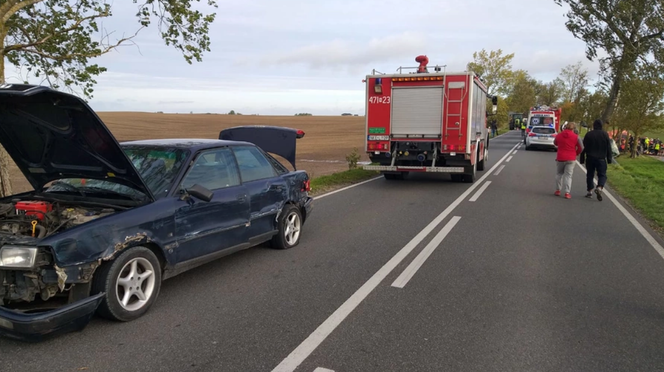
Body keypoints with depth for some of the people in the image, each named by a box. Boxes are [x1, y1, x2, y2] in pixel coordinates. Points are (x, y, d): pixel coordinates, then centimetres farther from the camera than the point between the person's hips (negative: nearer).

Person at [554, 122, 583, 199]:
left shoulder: (559, 135, -2)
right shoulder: (576, 137, -6)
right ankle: (567, 193, -3)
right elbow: (581, 148, -4)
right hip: (571, 159, -1)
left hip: (560, 158, 1)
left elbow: (555, 143, 16)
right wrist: (576, 154, 12)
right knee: (568, 175, 1)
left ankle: (558, 190, 18)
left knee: (559, 174, 16)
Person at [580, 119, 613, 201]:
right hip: (601, 159, -1)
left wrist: (582, 159, 5)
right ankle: (599, 188, -20)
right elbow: (609, 148, 2)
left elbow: (584, 147, 0)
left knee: (590, 175, 9)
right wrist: (609, 159, 7)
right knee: (602, 175, 5)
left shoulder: (588, 134, 0)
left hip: (590, 158, 1)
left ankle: (590, 192, 7)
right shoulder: (605, 134, 0)